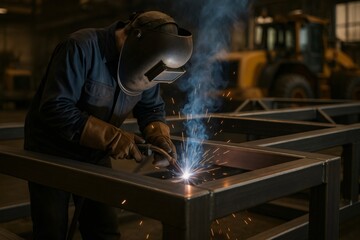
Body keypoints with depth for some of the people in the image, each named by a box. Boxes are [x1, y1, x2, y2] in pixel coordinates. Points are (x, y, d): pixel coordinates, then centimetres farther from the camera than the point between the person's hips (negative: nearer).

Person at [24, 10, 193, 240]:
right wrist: (111, 136, -32)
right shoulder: (82, 47, -26)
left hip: (95, 156, 5)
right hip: (51, 153, -5)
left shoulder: (142, 63, -7)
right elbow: (54, 108, -31)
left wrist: (159, 135, -19)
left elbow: (151, 107, 3)